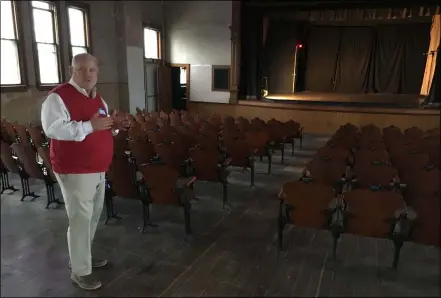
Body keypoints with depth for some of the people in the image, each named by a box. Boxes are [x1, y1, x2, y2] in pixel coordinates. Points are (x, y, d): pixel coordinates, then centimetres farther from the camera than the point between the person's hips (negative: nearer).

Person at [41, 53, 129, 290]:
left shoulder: (97, 98, 12)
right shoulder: (58, 96, -14)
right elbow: (52, 128, -25)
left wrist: (113, 125, -2)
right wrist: (90, 125, -29)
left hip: (98, 168, 9)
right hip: (75, 170, -9)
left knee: (94, 215, 19)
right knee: (81, 219, -2)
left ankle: (82, 256, 39)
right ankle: (80, 271, 15)